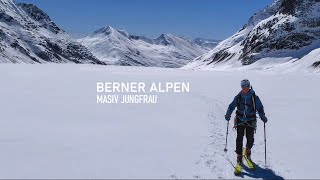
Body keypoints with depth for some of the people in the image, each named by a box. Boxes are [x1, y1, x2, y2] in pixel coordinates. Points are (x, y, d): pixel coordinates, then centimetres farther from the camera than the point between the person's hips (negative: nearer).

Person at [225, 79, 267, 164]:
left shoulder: (255, 98, -3)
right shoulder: (238, 97, 0)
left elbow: (260, 108, 1)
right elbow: (232, 106, 7)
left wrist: (262, 117, -14)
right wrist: (228, 114, -8)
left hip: (250, 122, 0)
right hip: (240, 121, 0)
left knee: (250, 139, 2)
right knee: (239, 139, -5)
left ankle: (248, 150, 33)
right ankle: (239, 156, 7)